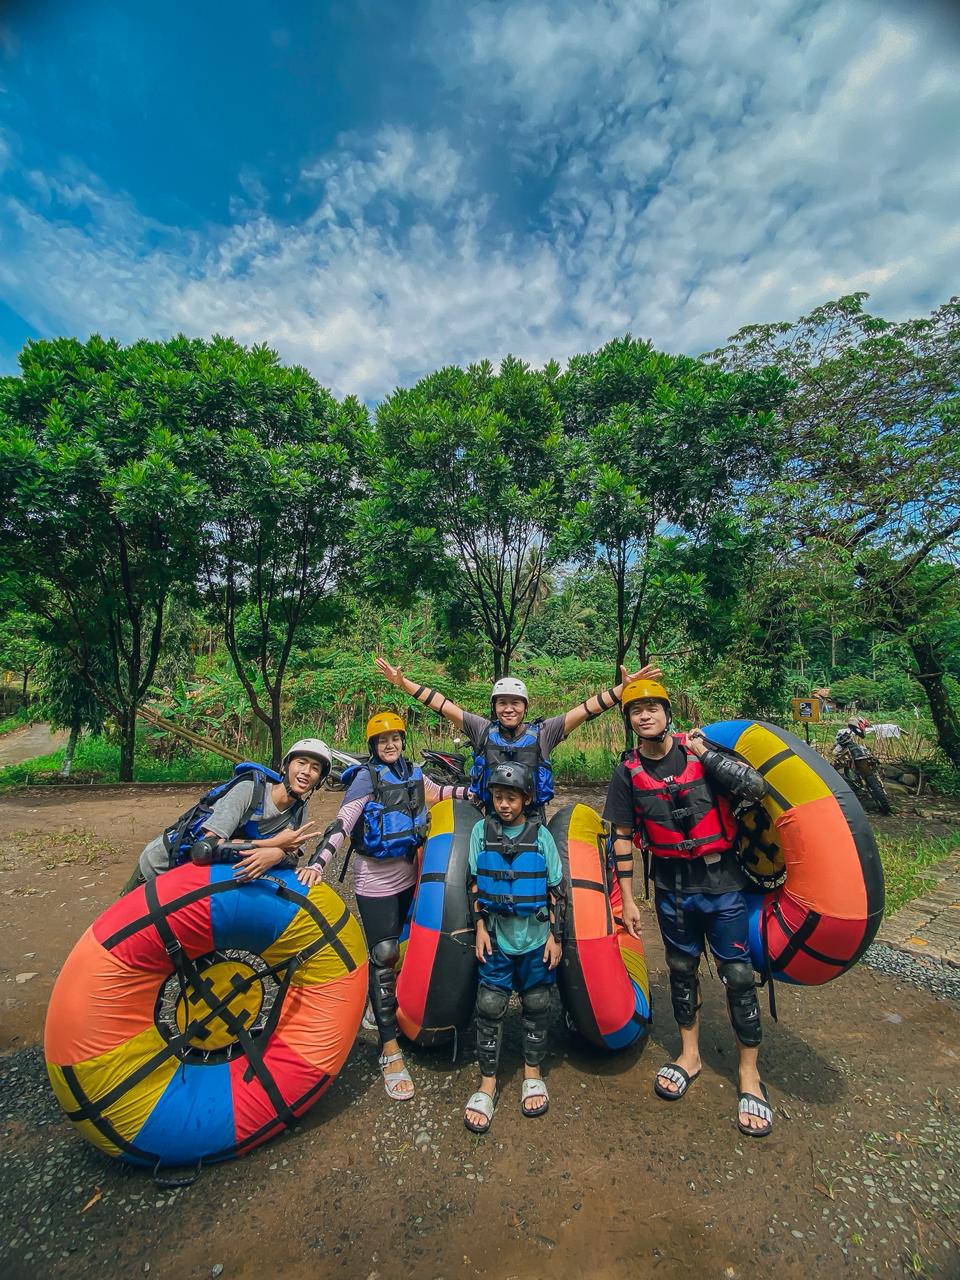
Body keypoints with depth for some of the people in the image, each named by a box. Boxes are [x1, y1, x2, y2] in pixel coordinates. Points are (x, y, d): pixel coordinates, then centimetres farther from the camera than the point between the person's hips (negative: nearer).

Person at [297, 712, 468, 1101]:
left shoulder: (413, 773, 4)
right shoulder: (367, 777, -13)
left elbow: (438, 794, 20)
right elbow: (341, 824, -19)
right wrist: (316, 864, -30)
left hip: (407, 876, 6)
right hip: (375, 882, -5)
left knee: (400, 950, 16)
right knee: (383, 957, -2)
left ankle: (383, 1005, 41)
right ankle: (390, 1049, 10)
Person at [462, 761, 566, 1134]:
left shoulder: (540, 835, -6)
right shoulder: (482, 830, -3)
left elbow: (556, 890, -1)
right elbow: (474, 884, 3)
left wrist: (555, 935, -1)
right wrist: (480, 926, 0)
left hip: (536, 937, 0)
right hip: (497, 936, 0)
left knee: (536, 1004, 13)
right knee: (490, 1006, 3)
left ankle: (532, 1073, 36)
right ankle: (487, 1084, 24)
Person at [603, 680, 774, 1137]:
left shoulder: (699, 748, -10)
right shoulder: (628, 772, -5)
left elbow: (756, 787, -21)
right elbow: (623, 838, 1)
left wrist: (705, 752, -23)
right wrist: (627, 899, 3)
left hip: (721, 881, -2)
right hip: (671, 886, 2)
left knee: (738, 974, 6)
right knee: (682, 969, 17)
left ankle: (749, 1073, 29)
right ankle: (689, 1054, 40)